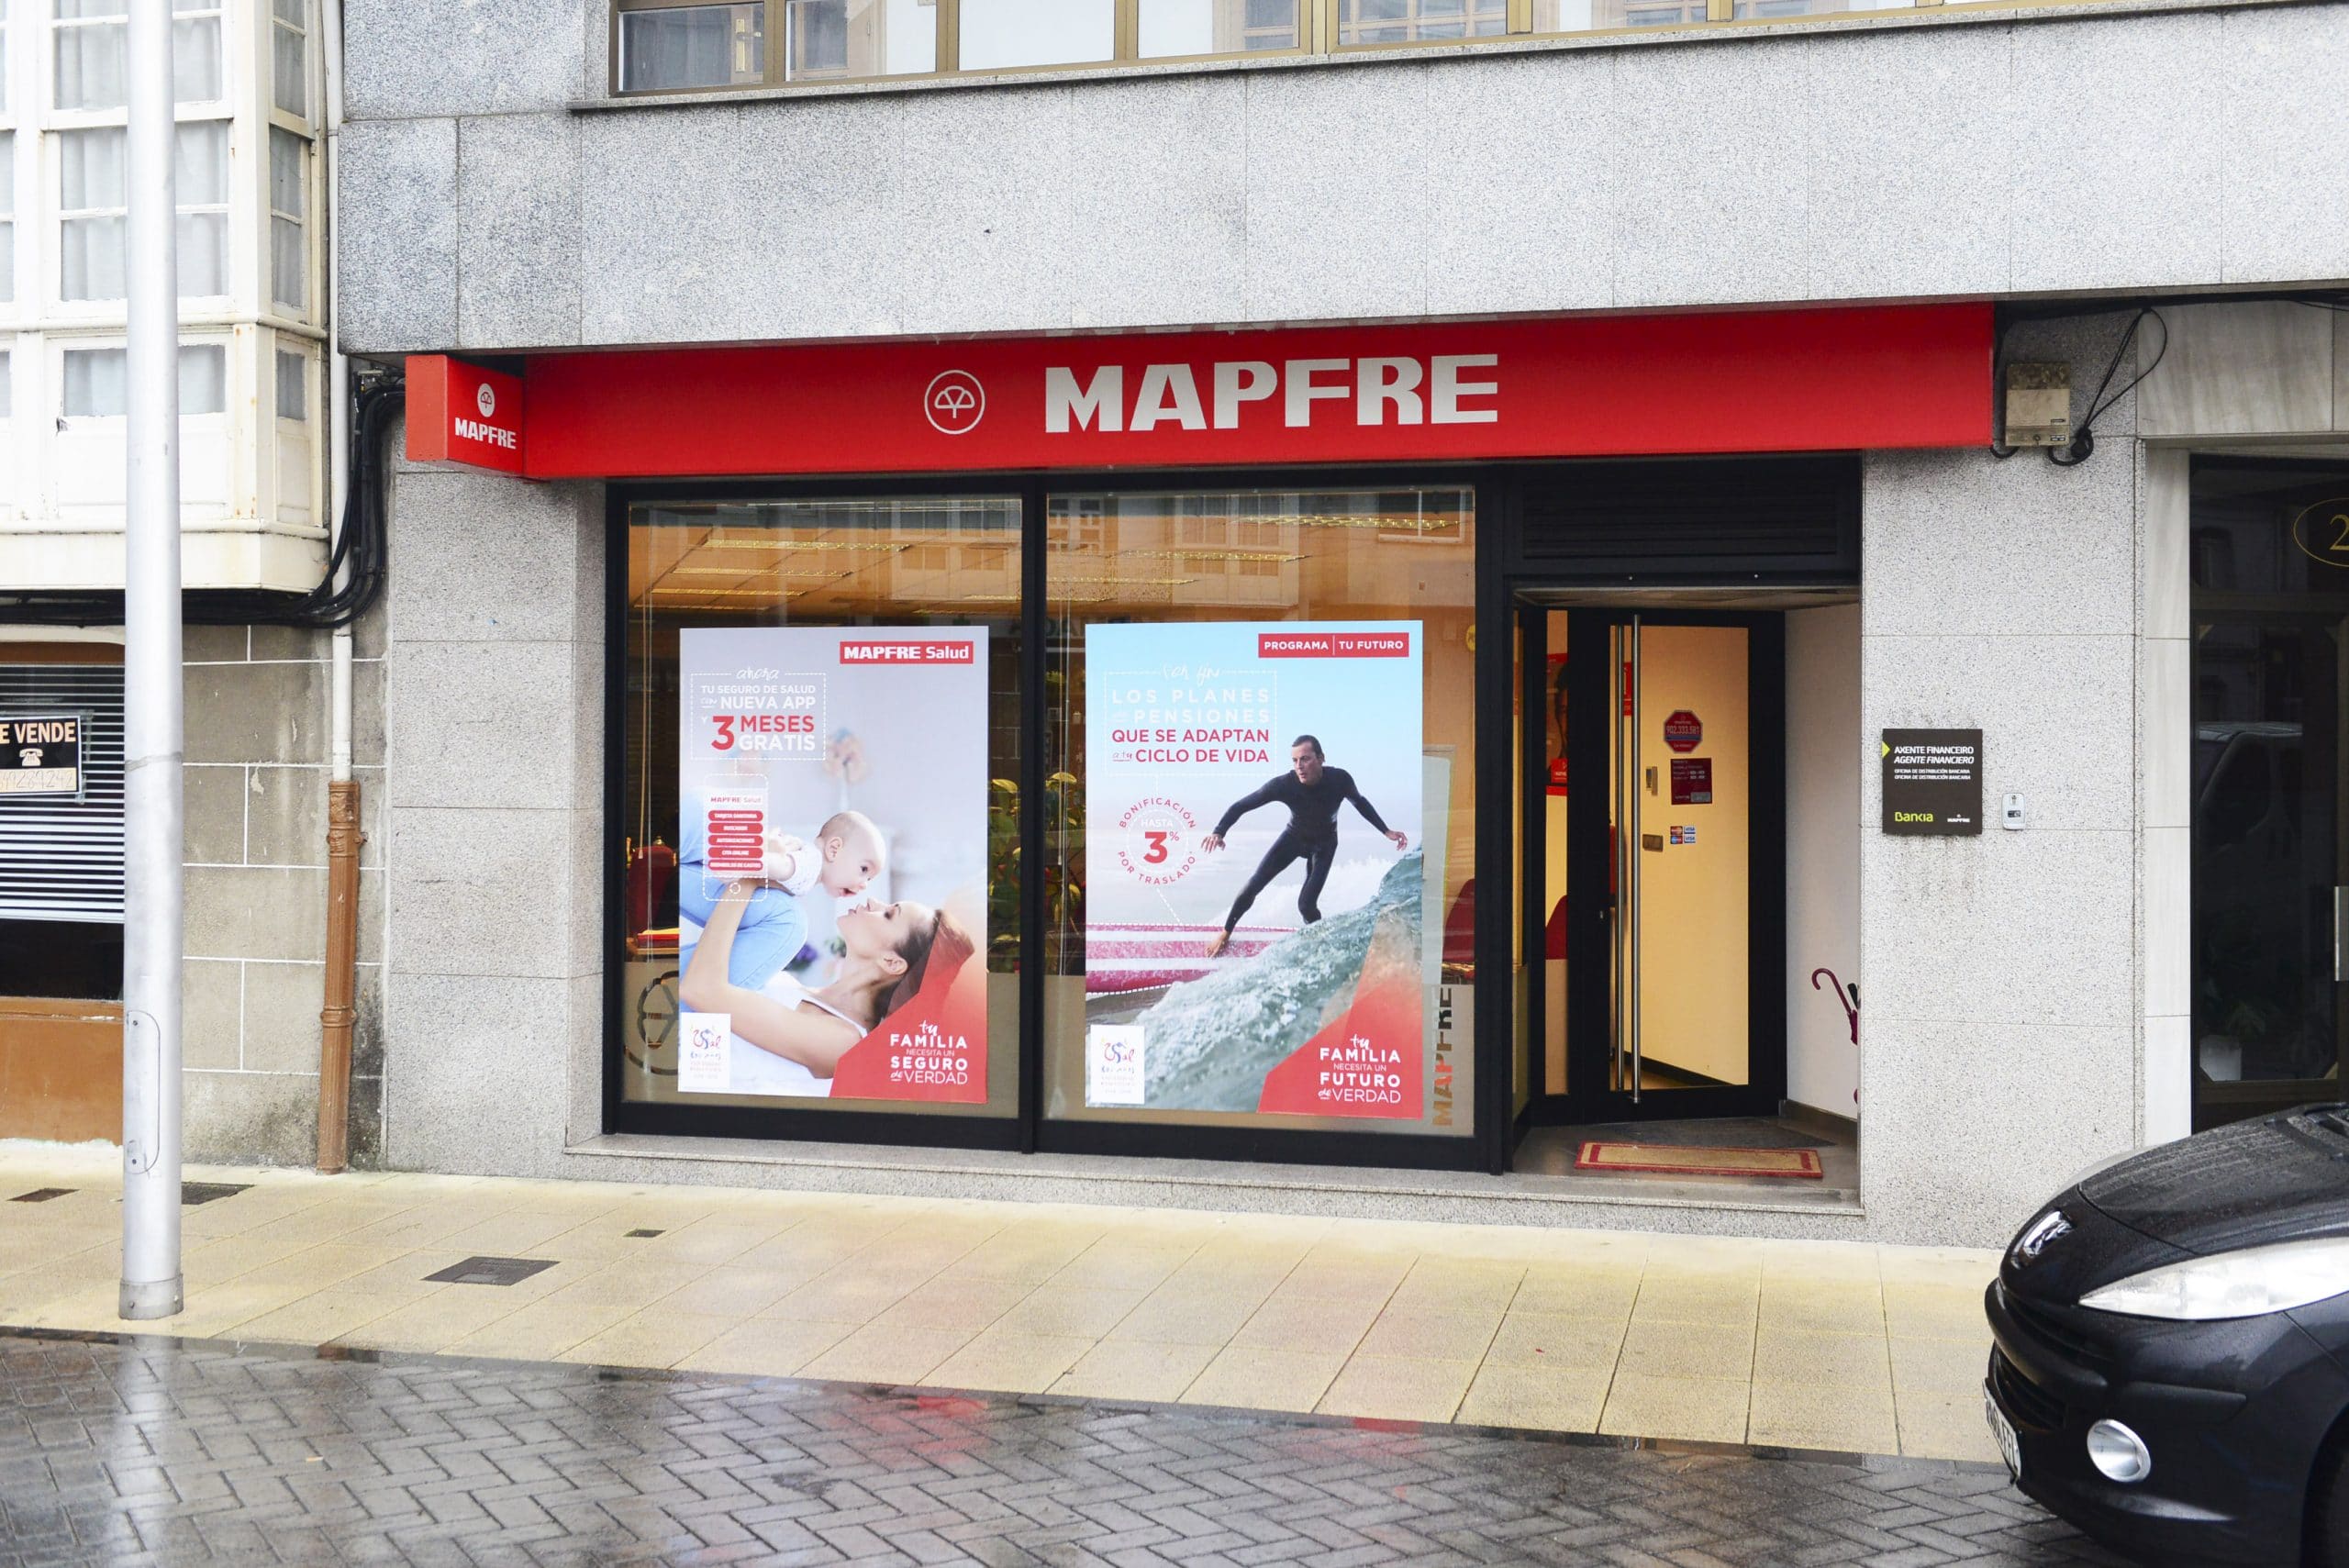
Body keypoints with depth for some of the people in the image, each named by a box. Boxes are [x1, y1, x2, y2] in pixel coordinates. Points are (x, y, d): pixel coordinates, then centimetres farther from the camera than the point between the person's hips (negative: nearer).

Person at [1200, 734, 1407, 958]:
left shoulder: (1340, 779, -31)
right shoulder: (1284, 785, -33)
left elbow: (1360, 803, -7)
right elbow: (1241, 806, -26)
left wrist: (1386, 831, -4)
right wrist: (1218, 832, -41)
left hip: (1324, 844, -1)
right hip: (1294, 837, 1)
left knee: (1306, 904, -14)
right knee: (1254, 885, -7)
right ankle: (1225, 933, 16)